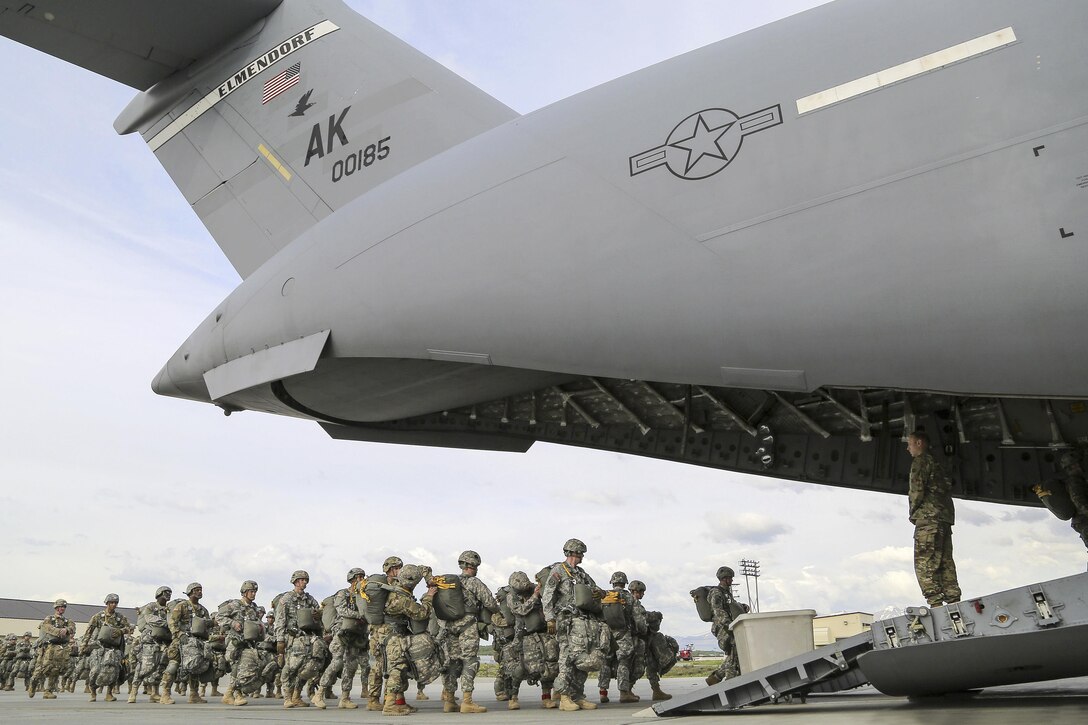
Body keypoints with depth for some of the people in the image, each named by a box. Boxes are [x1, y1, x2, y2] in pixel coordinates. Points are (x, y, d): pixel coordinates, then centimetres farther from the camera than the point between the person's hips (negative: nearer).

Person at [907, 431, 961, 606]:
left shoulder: (920, 461, -1)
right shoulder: (937, 465, 26)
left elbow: (917, 489, -13)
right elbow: (946, 490, 22)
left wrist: (913, 513, 0)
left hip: (928, 517, -9)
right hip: (945, 517, 9)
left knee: (924, 562, -12)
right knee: (945, 562, 8)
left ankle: (935, 602, -21)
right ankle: (954, 602, 3)